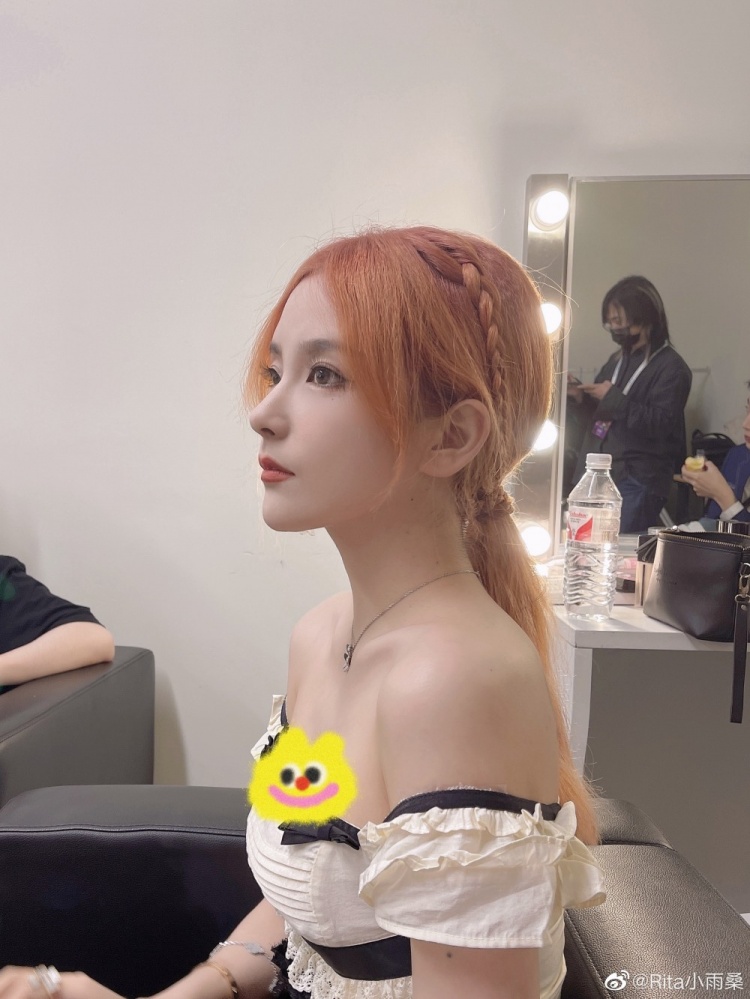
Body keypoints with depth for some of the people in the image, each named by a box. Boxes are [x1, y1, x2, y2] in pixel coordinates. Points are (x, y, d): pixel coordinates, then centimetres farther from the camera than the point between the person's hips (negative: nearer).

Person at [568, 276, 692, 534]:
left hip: (637, 483, -7)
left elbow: (660, 424, -18)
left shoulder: (672, 368, -7)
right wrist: (581, 397, 5)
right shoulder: (618, 359, 17)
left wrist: (614, 397, -19)